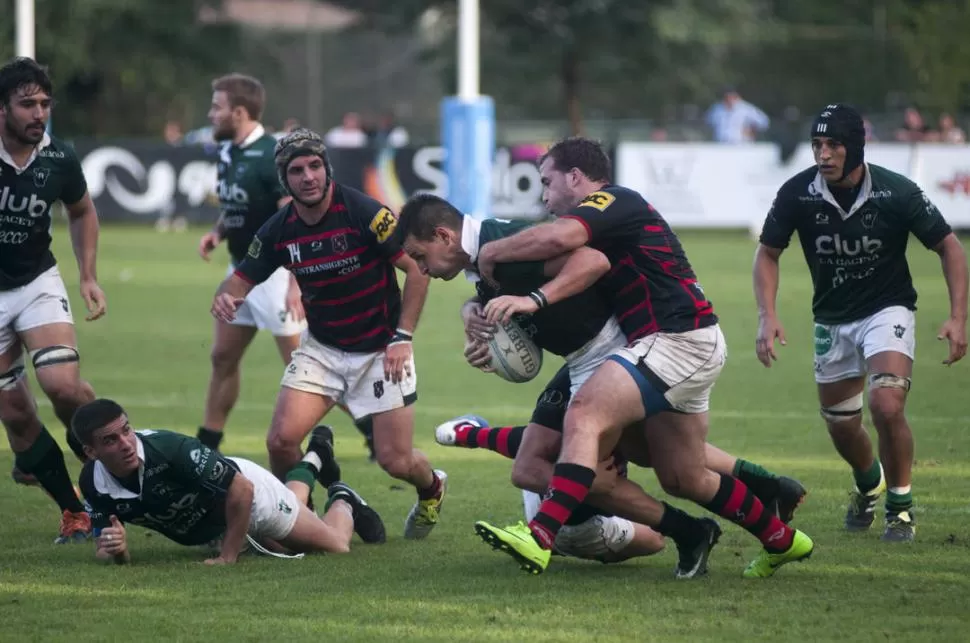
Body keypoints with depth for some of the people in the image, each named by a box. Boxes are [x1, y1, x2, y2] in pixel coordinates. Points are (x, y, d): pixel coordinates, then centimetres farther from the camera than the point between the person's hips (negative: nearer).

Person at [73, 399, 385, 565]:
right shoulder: (94, 483, -30)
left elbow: (241, 489, -37)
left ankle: (342, 501, 43)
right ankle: (310, 465, 58)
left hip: (250, 494, -5)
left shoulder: (169, 448, -43)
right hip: (207, 531, 5)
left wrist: (229, 556, -34)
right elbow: (105, 552, -22)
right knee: (286, 550, 33)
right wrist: (116, 551, -46)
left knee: (337, 546, 9)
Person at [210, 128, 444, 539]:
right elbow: (242, 281, 2)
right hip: (322, 348, 4)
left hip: (379, 350, -4)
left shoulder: (363, 213, -20)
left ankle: (432, 489, 32)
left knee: (395, 461, -4)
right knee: (282, 439, -15)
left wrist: (402, 338, -17)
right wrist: (224, 298, -23)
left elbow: (417, 268, -15)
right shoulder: (279, 231, -6)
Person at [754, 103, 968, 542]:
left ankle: (900, 506, -3)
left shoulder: (896, 193, -21)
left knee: (887, 406, -25)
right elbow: (768, 253, 0)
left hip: (888, 310, -3)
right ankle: (869, 483, 47)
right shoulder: (798, 193, -16)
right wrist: (767, 316, -14)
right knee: (841, 429, 12)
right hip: (832, 320, 3)